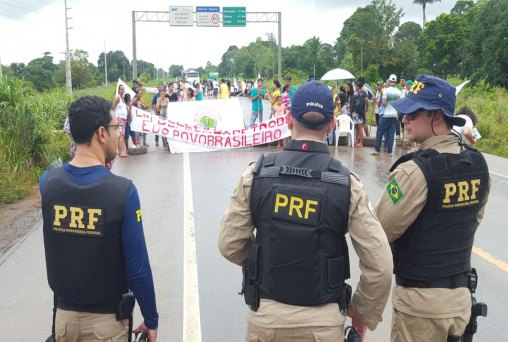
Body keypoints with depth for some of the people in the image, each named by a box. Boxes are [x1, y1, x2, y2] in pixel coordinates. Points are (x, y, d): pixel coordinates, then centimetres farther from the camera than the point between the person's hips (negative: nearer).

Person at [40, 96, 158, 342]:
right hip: (107, 320, -4)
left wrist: (99, 168, 5)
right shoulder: (123, 191, -20)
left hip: (64, 315, 4)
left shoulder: (47, 182, -9)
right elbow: (138, 269, -16)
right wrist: (151, 320, -4)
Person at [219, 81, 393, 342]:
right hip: (323, 320, -1)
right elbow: (379, 265, -11)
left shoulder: (256, 174, -9)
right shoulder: (347, 184, -11)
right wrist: (364, 312, 6)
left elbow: (229, 245, -4)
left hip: (265, 314, 1)